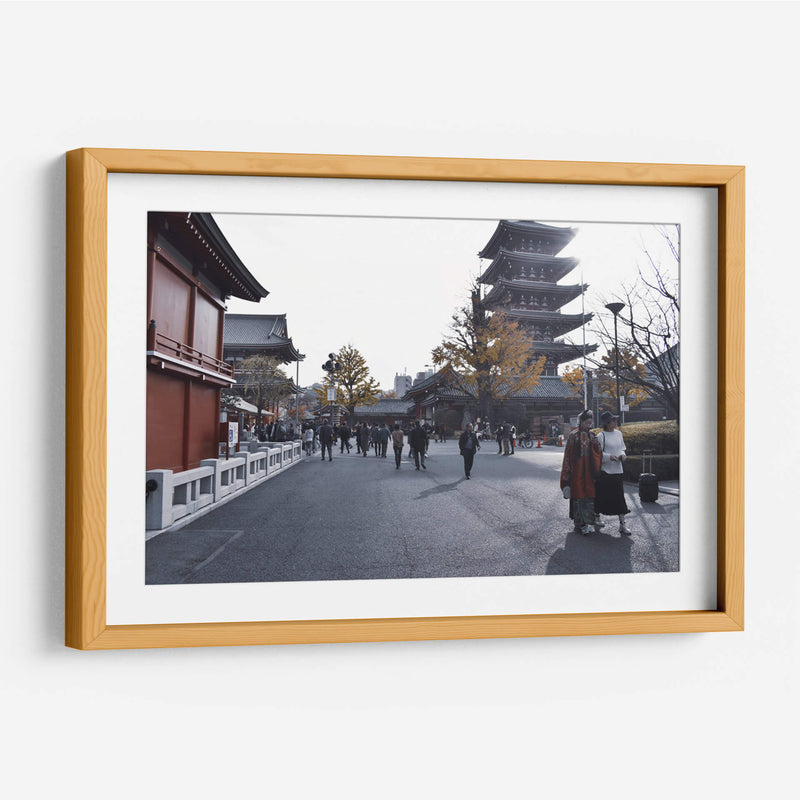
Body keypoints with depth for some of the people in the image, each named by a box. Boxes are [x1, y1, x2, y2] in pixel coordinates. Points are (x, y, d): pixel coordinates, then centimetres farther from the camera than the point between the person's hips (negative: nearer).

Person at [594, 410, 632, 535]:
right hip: (604, 470, -5)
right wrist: (609, 456, -22)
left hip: (617, 470, 5)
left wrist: (622, 455, -2)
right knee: (601, 496, 4)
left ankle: (622, 524, 7)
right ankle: (597, 517, 27)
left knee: (619, 496, 2)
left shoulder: (618, 433, 10)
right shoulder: (601, 436, -9)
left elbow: (621, 449, 19)